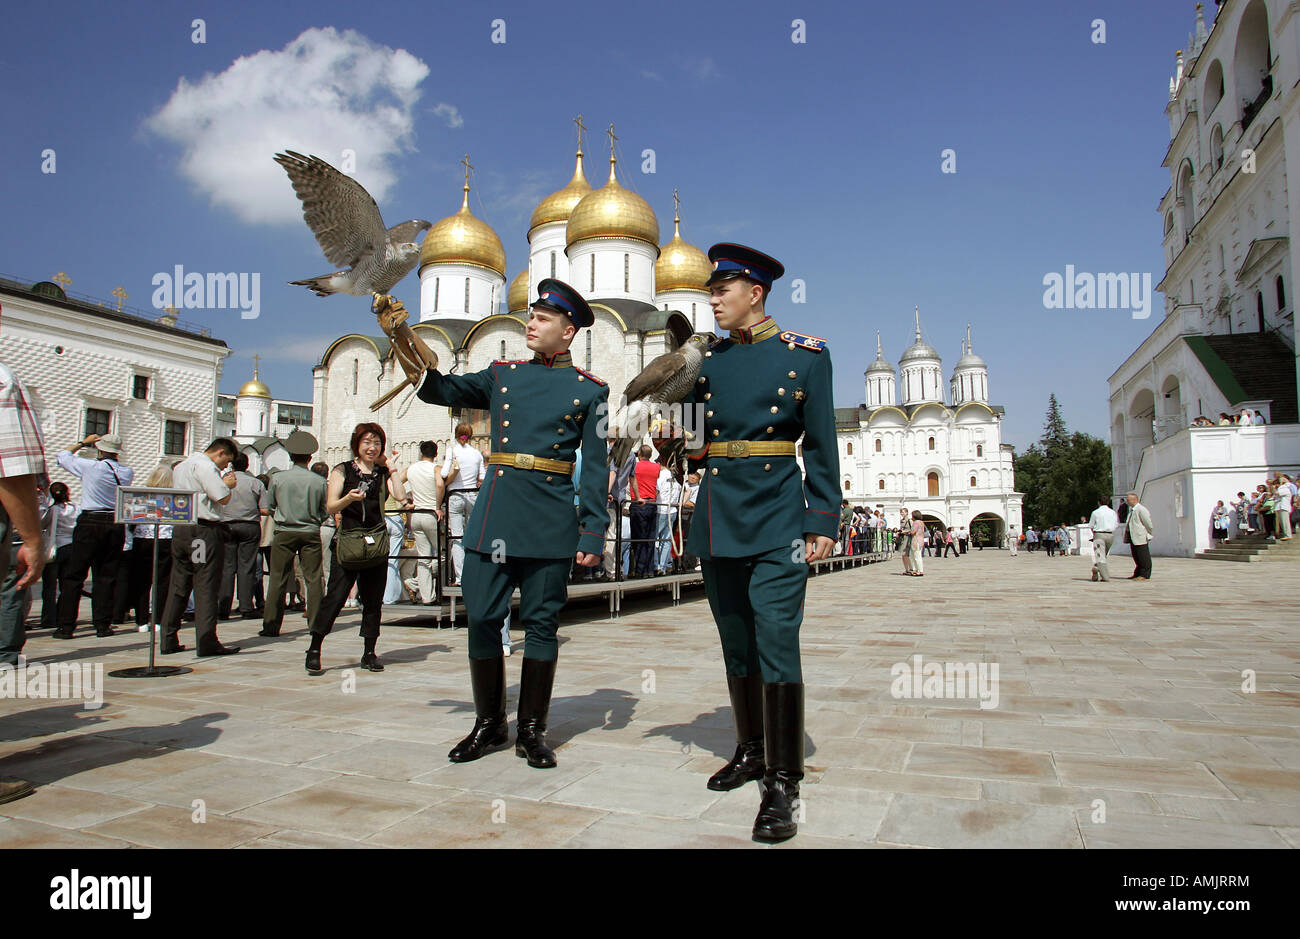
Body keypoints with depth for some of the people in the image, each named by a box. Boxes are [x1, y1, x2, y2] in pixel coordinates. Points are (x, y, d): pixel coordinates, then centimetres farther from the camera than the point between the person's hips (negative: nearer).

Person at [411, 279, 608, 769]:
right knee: (482, 617, 4)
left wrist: (593, 532, -6)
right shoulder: (502, 375, 14)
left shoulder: (590, 391, 4)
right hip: (493, 512, 3)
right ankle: (489, 723, 21)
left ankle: (532, 731, 17)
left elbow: (595, 468, 1)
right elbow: (437, 390, 16)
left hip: (550, 521, -3)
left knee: (540, 622, 4)